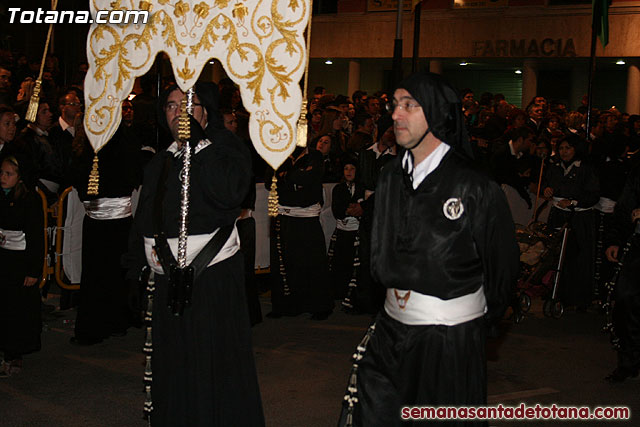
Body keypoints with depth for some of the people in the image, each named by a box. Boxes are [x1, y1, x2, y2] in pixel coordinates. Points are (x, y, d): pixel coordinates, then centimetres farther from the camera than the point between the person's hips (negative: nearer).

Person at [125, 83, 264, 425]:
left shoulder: (224, 150, -2)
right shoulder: (160, 162, 15)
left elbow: (229, 194, -23)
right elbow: (143, 219, 19)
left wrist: (196, 143, -19)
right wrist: (134, 273, 16)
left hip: (213, 279, -6)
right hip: (166, 279, 6)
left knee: (215, 368, -1)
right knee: (171, 369, 12)